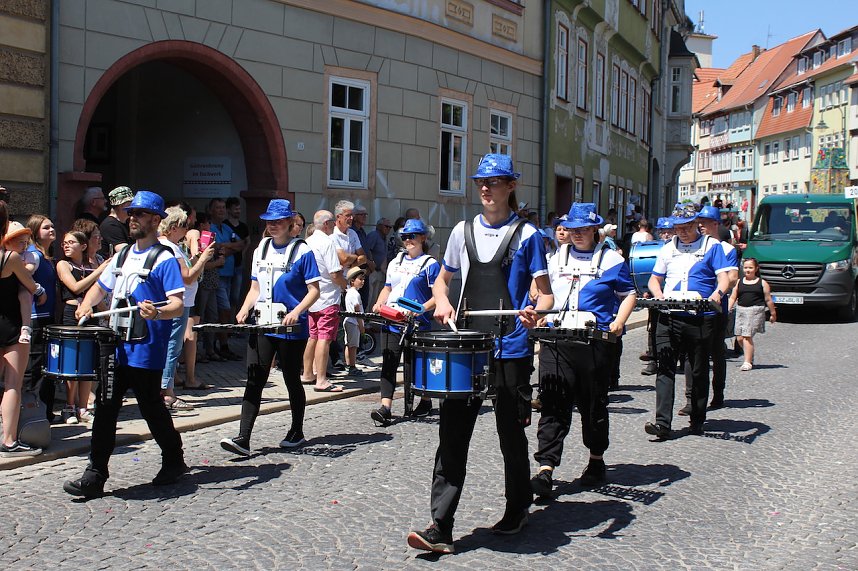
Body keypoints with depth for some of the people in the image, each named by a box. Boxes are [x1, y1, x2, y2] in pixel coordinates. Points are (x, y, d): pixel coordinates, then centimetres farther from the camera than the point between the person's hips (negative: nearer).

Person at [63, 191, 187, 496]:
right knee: (105, 408, 3)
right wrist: (86, 305, 5)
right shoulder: (123, 255, 15)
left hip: (146, 352, -7)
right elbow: (100, 287, 26)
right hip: (116, 346, 7)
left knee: (151, 408, 5)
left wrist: (157, 313, -37)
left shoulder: (165, 259, -8)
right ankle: (95, 476, 6)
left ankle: (174, 461, 26)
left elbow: (178, 304, -16)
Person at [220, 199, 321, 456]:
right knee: (254, 381, -4)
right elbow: (255, 288, 17)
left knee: (292, 380, 8)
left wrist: (296, 312, -22)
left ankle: (297, 432, 25)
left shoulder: (302, 251, -6)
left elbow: (314, 290, -7)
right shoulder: (261, 250, 12)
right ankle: (243, 439, -8)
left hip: (291, 328, -4)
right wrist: (245, 309, -1)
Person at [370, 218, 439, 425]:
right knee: (388, 364, -6)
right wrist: (379, 304, 4)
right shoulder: (395, 262, 15)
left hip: (416, 324, -5)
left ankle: (425, 401, 28)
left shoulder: (430, 264, -4)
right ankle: (385, 408, -12)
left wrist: (421, 309, -23)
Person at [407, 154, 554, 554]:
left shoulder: (526, 235, 0)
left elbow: (545, 294, -1)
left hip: (510, 350, -3)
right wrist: (442, 302, 1)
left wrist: (535, 313, -23)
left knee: (511, 435, 9)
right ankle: (440, 528, -2)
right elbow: (442, 278, 23)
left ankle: (517, 510, 31)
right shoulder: (463, 231, 11)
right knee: (452, 435, -3)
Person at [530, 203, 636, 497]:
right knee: (553, 405, -7)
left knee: (593, 404, 9)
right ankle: (546, 470, -10)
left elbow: (628, 294, 6)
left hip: (596, 342, -2)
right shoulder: (556, 258, 15)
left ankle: (596, 462, 28)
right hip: (557, 340, 3)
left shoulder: (610, 259, 4)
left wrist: (619, 321, -11)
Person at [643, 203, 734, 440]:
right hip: (669, 317, 2)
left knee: (699, 371, 8)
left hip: (700, 318, -2)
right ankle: (662, 423, -12)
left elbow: (724, 277, -5)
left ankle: (697, 421, 20)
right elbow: (654, 279, 19)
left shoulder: (712, 246, 4)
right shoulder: (668, 249, 15)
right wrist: (658, 294, -4)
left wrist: (717, 293, -27)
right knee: (665, 368, -8)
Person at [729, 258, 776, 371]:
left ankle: (747, 362, -6)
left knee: (747, 336, -12)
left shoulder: (762, 283, 5)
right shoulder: (739, 282, 13)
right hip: (740, 310, 4)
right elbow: (733, 298, 13)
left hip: (755, 311, -4)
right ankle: (750, 356, 26)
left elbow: (768, 300, 9)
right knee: (740, 337, 2)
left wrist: (773, 314, 12)